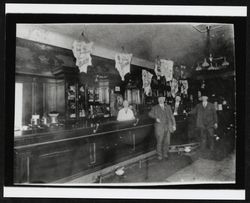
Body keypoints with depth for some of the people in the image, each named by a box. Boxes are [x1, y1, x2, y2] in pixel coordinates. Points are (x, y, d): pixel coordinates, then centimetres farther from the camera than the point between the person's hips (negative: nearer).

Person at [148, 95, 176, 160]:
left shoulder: (168, 107, 11)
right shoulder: (155, 108, 3)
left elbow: (171, 116, 9)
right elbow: (150, 114, -8)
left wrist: (174, 125, 3)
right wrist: (156, 118, -23)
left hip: (167, 127, 3)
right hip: (159, 127, -3)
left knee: (167, 142, 10)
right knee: (159, 142, 3)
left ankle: (165, 153, 31)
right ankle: (159, 155, 22)